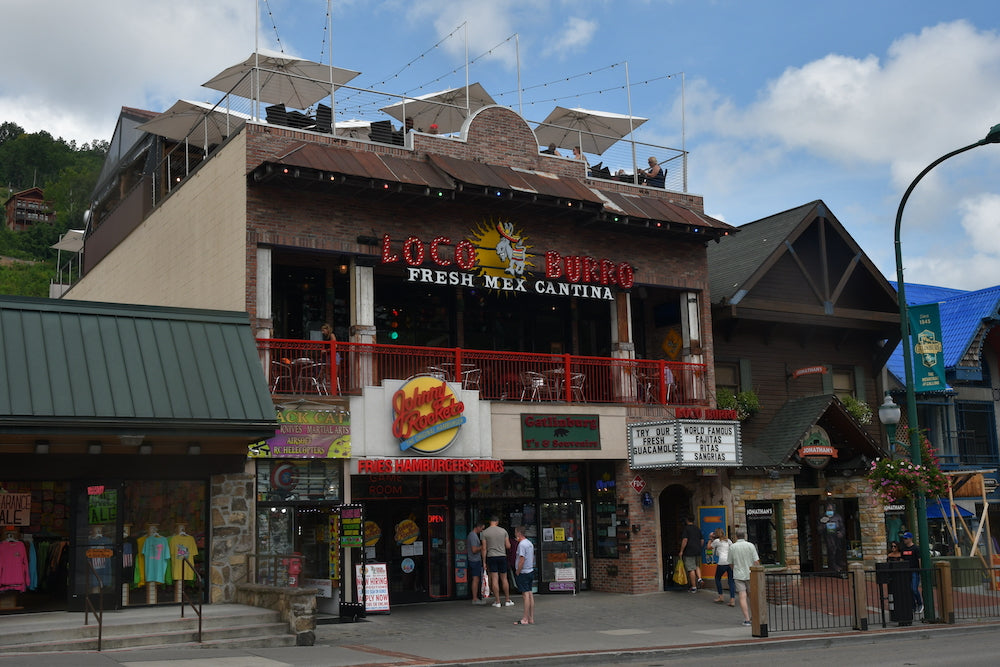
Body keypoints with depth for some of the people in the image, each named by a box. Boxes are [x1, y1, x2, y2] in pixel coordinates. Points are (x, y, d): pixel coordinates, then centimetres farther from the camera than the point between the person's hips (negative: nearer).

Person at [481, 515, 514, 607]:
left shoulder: (485, 533, -3)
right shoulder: (503, 531, 1)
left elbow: (484, 548, -4)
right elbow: (508, 546, 2)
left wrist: (484, 562, 1)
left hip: (491, 557, -1)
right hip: (502, 556, 1)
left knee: (494, 579, -1)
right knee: (504, 579, 10)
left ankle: (497, 602, 0)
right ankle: (507, 600, 14)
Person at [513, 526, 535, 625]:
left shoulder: (522, 544, -15)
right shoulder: (530, 543, 14)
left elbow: (522, 560, -20)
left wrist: (517, 572, -13)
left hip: (523, 573, -9)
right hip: (531, 571, 9)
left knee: (526, 594, -9)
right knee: (530, 594, 10)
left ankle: (525, 619, -8)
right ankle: (531, 618, 14)